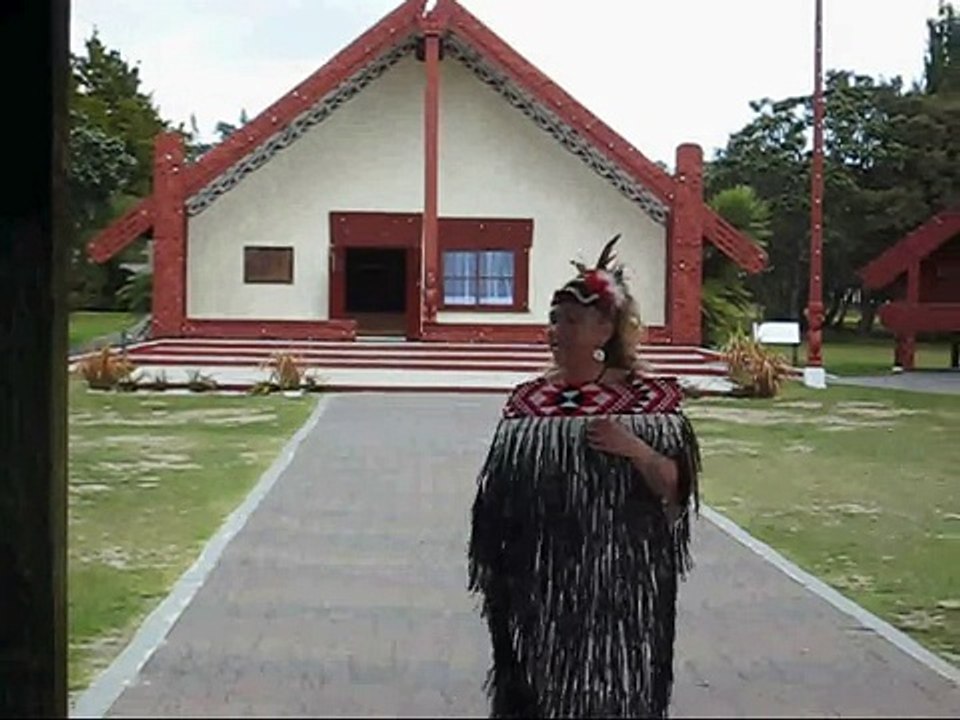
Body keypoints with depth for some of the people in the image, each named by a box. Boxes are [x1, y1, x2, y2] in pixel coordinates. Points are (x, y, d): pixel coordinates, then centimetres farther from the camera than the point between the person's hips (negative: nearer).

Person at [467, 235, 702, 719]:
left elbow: (676, 488, -5)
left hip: (619, 580, -3)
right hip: (538, 580, 3)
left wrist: (635, 450, -22)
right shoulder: (527, 401, 4)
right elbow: (497, 496, 9)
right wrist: (494, 572, 8)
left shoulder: (647, 397, -4)